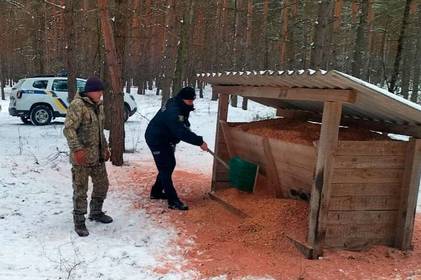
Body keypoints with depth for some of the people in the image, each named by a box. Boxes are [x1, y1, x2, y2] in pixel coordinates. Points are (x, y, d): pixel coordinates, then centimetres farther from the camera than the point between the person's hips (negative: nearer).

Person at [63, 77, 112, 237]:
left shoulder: (98, 106, 11)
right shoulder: (77, 105, -16)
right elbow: (68, 129, -22)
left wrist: (105, 147, 21)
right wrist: (77, 149, -31)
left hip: (97, 155, 8)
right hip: (82, 156, -8)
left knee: (102, 184, 17)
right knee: (81, 189, 0)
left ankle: (96, 212, 37)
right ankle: (79, 221, 13)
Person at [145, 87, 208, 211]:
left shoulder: (180, 107, 0)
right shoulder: (172, 112, -31)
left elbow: (183, 127, 11)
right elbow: (182, 133, -37)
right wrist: (199, 142, -36)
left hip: (165, 139, 10)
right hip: (156, 140, -10)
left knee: (170, 164, 16)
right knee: (165, 168, -10)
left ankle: (156, 192, 30)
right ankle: (173, 201, -9)